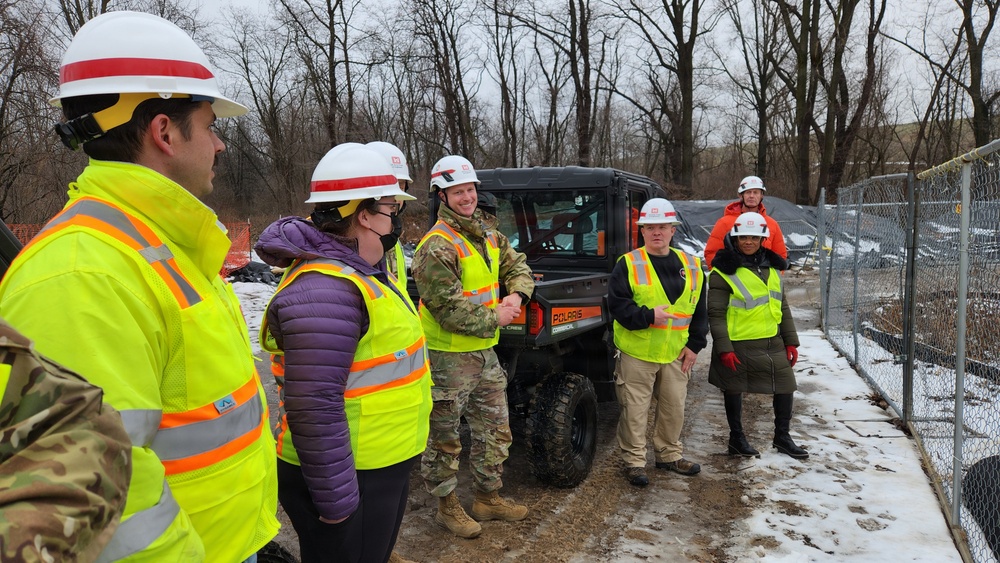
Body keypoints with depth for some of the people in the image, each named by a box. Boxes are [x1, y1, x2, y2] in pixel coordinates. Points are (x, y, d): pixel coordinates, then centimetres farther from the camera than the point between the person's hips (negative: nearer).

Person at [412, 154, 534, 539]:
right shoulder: (436, 247, -20)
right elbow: (447, 308, -23)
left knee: (495, 431, 17)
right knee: (444, 437, 8)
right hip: (449, 357, -8)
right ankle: (447, 507, 25)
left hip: (485, 352, 8)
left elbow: (518, 266, 15)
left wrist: (516, 295, -6)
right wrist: (493, 317, -14)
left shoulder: (488, 235, 7)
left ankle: (488, 498, 34)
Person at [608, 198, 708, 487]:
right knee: (635, 411, 3)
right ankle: (634, 461, 16)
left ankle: (669, 454, 34)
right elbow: (617, 305, -13)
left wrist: (694, 344, 4)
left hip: (675, 354, 4)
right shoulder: (628, 264, -7)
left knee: (674, 408, 16)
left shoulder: (691, 266, 6)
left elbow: (699, 310, 10)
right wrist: (648, 316, -23)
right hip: (637, 353, -4)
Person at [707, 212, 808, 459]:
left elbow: (782, 306, 14)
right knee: (734, 390, 9)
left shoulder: (772, 266, 9)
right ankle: (736, 437, 28)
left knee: (786, 385, 9)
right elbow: (716, 314, -12)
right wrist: (724, 348, -17)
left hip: (772, 342, 6)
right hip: (738, 345, -6)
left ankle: (782, 436, 28)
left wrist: (790, 341, 11)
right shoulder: (724, 271, -11)